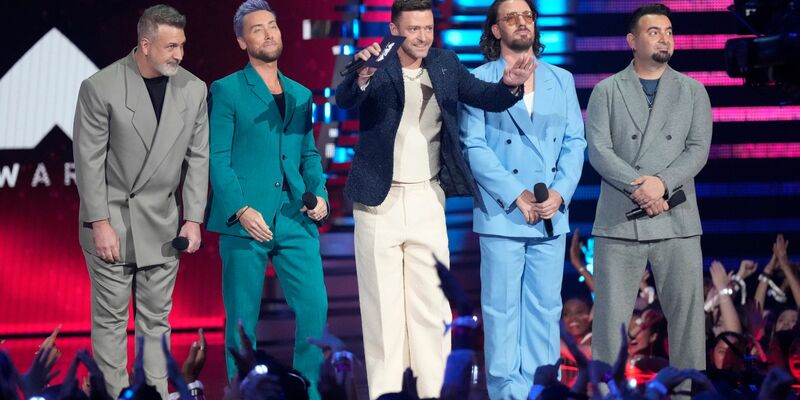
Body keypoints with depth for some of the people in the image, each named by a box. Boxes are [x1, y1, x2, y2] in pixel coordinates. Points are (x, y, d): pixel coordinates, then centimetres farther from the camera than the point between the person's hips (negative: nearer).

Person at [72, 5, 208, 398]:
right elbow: (88, 161, -9)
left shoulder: (194, 89, 0)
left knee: (156, 318, 8)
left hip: (163, 224, 3)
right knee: (111, 318, 3)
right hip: (111, 221, -3)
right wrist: (100, 224, -12)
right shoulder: (99, 87, -11)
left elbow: (198, 157, 5)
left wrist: (193, 219, 1)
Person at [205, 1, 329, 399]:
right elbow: (217, 158, -4)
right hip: (245, 221, -4)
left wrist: (319, 193, -1)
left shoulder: (301, 94, 17)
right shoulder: (226, 90, 2)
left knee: (315, 308, -3)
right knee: (242, 320, 2)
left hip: (295, 221, 4)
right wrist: (241, 210, -16)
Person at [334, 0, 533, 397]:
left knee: (431, 303, 8)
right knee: (383, 304, 4)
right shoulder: (376, 68, -7)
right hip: (380, 200, -3)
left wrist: (510, 84, -23)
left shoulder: (446, 64, 6)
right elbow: (343, 100, -23)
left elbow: (484, 96, -1)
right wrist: (361, 76, -44)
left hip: (428, 200, 3)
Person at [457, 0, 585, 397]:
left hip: (552, 214, 3)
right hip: (501, 213, -3)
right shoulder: (479, 81, 2)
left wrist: (560, 192, -7)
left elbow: (575, 141, 9)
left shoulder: (561, 79, 14)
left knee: (545, 308, 5)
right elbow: (474, 146, -5)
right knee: (502, 308, -1)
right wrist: (517, 196, -12)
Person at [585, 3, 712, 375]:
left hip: (676, 221, 1)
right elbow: (599, 150, -3)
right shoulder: (606, 91, 8)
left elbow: (698, 149, 2)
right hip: (618, 221, -1)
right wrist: (638, 188, -15)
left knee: (686, 313, 1)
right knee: (610, 314, 1)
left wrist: (661, 182, -15)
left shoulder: (693, 91, 12)